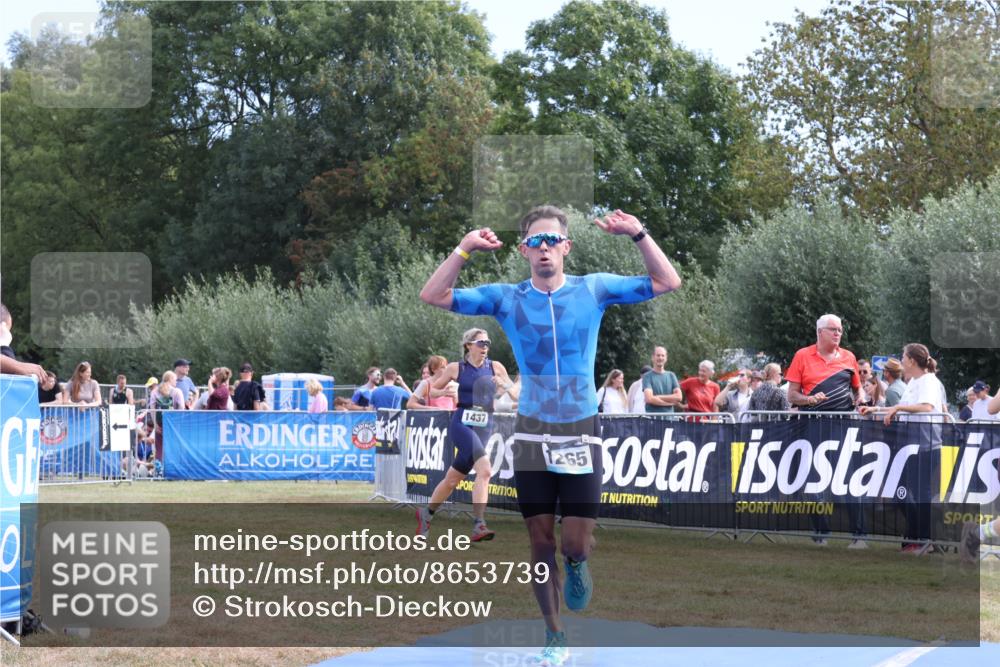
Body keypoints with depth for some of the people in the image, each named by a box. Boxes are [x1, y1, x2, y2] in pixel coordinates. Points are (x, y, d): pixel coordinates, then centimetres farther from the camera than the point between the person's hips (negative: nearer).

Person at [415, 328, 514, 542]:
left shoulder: (495, 367, 7)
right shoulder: (455, 368, 2)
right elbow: (432, 390, 14)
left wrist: (503, 384, -4)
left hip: (484, 428, 4)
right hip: (462, 424, -4)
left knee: (453, 479, 12)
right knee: (485, 470, -26)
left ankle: (426, 513, 33)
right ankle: (478, 525, -29)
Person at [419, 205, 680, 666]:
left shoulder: (594, 289, 0)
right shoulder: (506, 298, 0)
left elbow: (667, 283, -4)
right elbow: (432, 296, -5)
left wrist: (639, 235, -16)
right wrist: (465, 249, -17)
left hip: (582, 433, -1)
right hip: (532, 434, 1)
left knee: (576, 545, -5)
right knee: (541, 544, 4)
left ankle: (577, 565, 33)